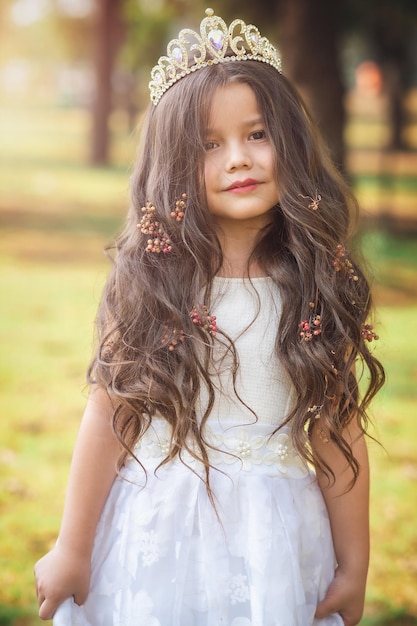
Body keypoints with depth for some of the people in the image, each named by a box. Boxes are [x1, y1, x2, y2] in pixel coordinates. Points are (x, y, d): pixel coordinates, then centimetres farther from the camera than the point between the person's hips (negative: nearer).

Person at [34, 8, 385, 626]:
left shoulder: (319, 286, -4)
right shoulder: (149, 278, -7)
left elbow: (339, 435, -1)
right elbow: (108, 419, -5)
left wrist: (354, 567, 3)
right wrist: (72, 551, -1)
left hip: (273, 545, 1)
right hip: (154, 531, -1)